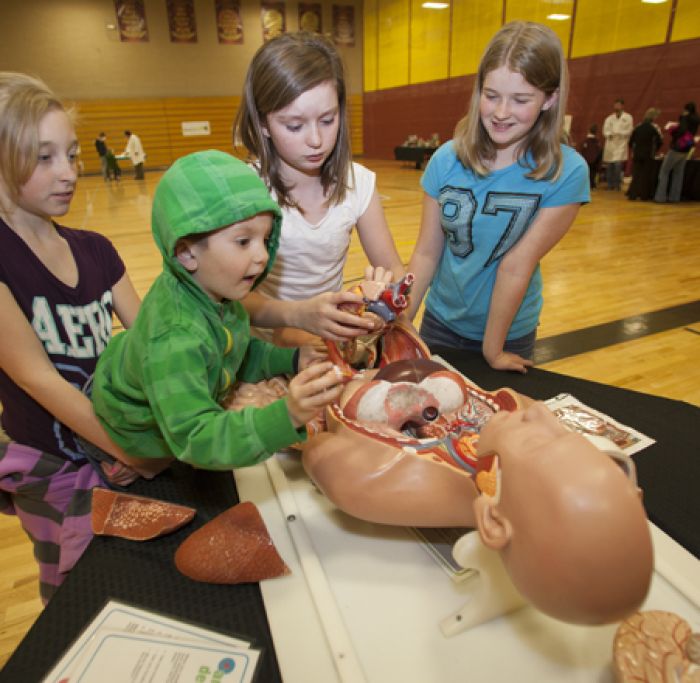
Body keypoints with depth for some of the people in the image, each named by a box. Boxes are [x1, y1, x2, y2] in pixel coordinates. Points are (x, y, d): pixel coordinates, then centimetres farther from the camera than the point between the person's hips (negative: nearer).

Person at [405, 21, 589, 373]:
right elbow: (426, 253, -9)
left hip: (510, 333, -2)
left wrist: (493, 348, -15)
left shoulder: (566, 172, -16)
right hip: (440, 321, 2)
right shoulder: (446, 159, -10)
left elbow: (517, 264, -20)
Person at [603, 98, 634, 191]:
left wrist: (618, 133, -13)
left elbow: (629, 131, -1)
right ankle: (610, 185, 10)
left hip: (621, 144, -3)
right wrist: (610, 134, -13)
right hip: (610, 144, 3)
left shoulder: (628, 117, 5)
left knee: (618, 165, -15)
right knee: (609, 166, 1)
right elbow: (605, 131, 7)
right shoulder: (609, 118, 14)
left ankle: (617, 185, -7)